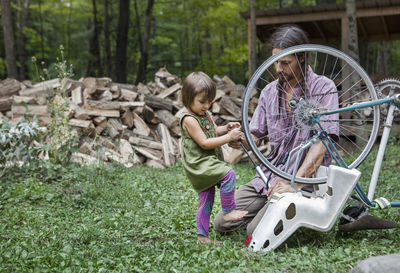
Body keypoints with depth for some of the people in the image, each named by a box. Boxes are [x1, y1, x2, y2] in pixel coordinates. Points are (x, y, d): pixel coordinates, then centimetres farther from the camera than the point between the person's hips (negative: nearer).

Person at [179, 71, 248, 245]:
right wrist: (228, 137, -22)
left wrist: (226, 128, -1)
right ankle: (228, 211, -11)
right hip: (198, 163, -9)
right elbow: (204, 143, -22)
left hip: (208, 162, 9)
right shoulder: (189, 119, -18)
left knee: (206, 198, 10)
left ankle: (202, 236, 16)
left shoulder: (204, 113, 11)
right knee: (228, 174, -23)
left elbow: (214, 131, 21)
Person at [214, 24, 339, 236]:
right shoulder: (270, 91, 9)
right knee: (221, 224, -1)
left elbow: (321, 143, -17)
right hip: (270, 176, 6)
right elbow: (254, 138, 9)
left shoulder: (323, 88, -9)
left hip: (305, 180, -6)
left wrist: (294, 183, -27)